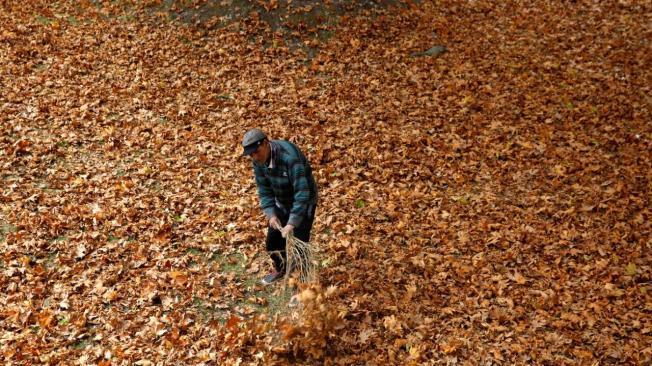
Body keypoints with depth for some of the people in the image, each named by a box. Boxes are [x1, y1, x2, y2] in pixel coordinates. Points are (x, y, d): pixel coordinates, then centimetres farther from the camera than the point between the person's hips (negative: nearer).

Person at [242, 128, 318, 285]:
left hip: (303, 204, -6)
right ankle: (280, 269, 40)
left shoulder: (290, 157, -37)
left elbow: (302, 193, -37)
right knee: (272, 242, 14)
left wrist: (292, 224, -39)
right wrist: (271, 214, -15)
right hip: (281, 204, 7)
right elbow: (264, 190, -3)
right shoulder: (258, 160, -14)